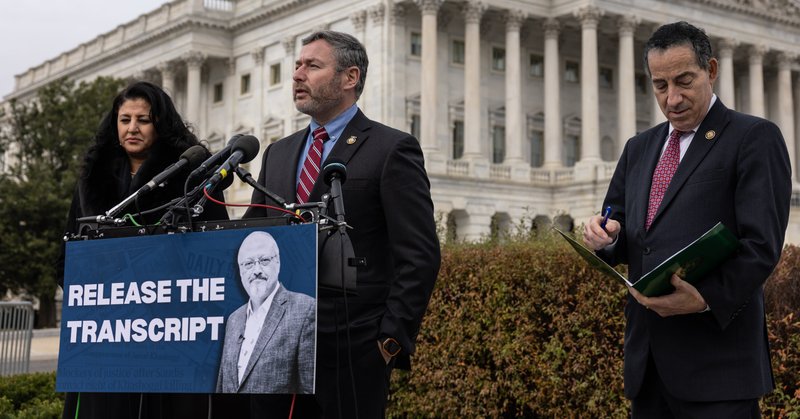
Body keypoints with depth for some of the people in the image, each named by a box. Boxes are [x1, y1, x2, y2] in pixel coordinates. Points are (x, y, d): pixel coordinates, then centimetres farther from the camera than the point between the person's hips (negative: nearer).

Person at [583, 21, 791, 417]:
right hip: (647, 356, 6)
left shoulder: (755, 138, -2)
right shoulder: (639, 148, 18)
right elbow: (622, 235, 21)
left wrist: (708, 298, -25)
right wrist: (605, 235, -3)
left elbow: (761, 244, -11)